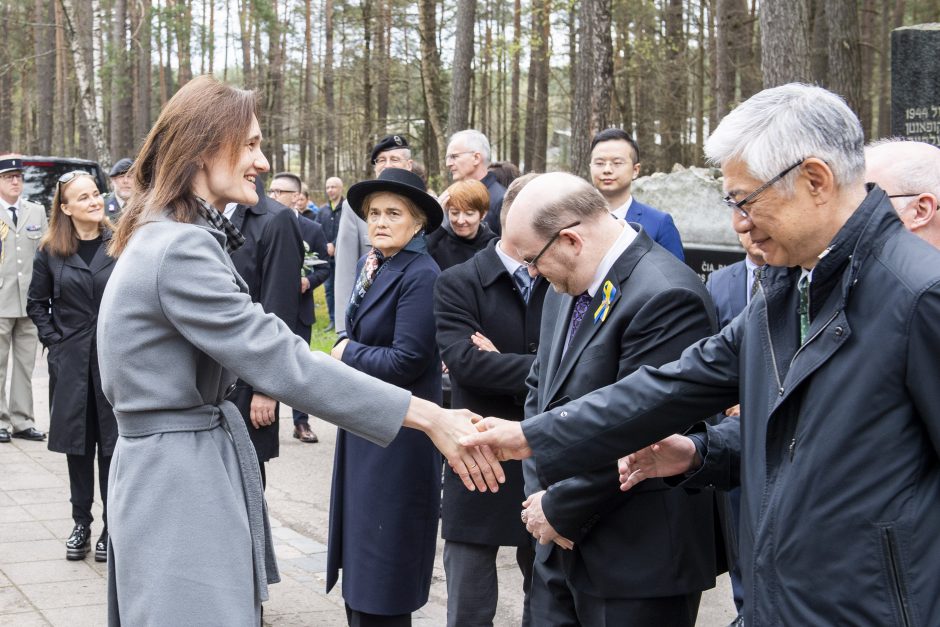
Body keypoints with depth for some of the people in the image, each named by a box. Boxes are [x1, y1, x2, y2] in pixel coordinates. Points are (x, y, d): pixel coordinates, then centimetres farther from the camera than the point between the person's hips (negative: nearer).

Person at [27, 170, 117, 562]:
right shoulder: (51, 252, 2)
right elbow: (37, 303, 12)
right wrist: (52, 339, 2)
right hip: (71, 362, 2)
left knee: (111, 443, 3)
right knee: (77, 444, 9)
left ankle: (111, 528, 12)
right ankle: (81, 523, 20)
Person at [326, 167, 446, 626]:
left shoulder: (421, 276, -17)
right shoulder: (371, 266, 9)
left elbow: (406, 361, -21)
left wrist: (348, 353, -7)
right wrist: (348, 350, -4)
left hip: (397, 436, -9)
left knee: (380, 589, 0)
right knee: (359, 564, 16)